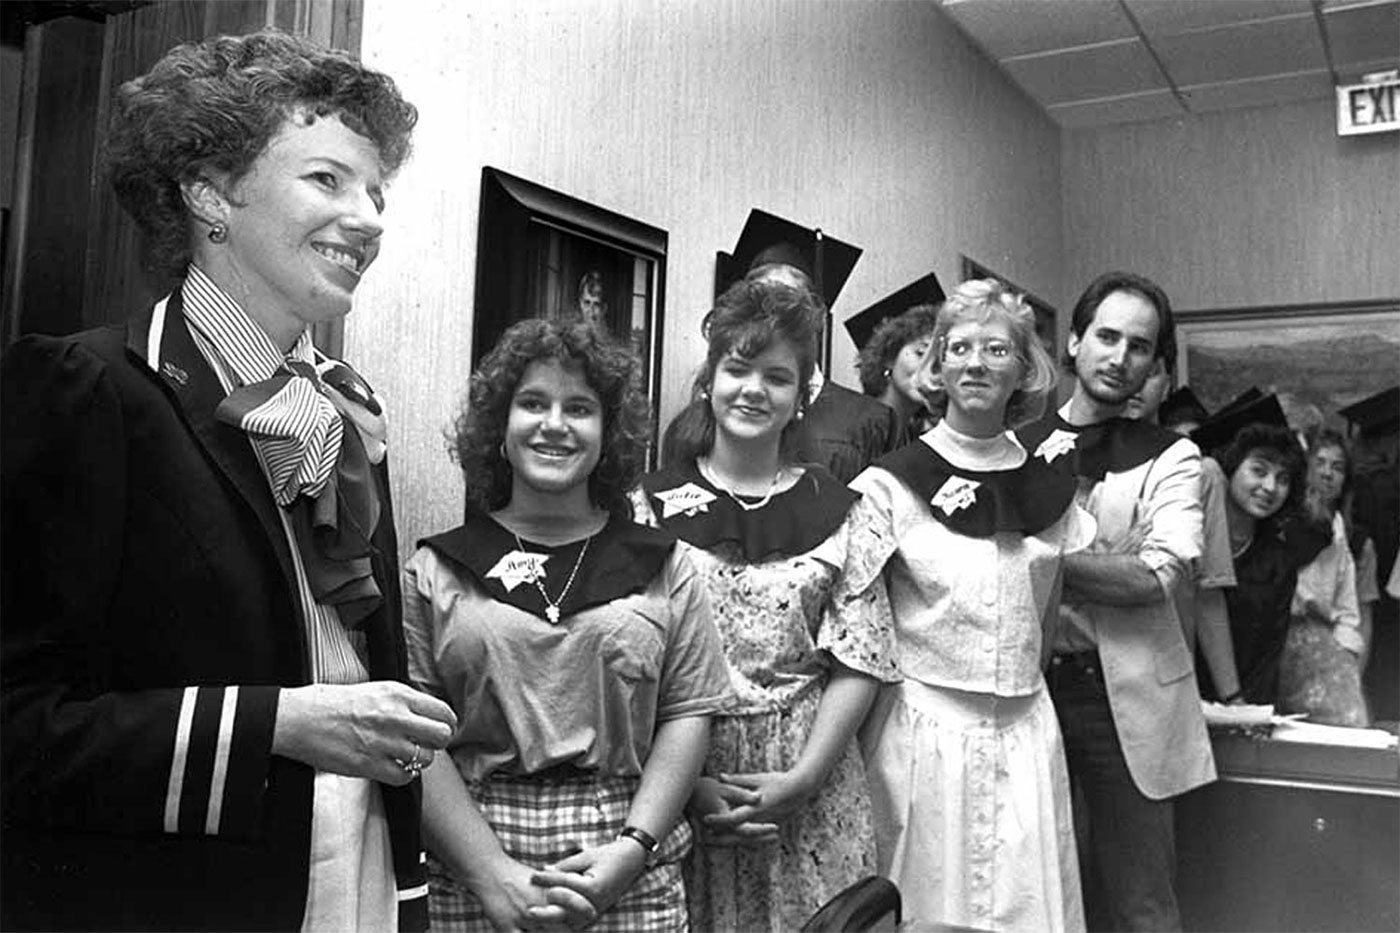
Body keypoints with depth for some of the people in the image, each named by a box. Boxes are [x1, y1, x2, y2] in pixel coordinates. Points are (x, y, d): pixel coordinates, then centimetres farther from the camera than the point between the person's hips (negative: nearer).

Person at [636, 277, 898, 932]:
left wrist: (804, 778, -10)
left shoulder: (835, 510, 4)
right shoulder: (652, 502, 1)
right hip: (679, 780, -1)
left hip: (811, 792, 1)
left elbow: (861, 660, 0)